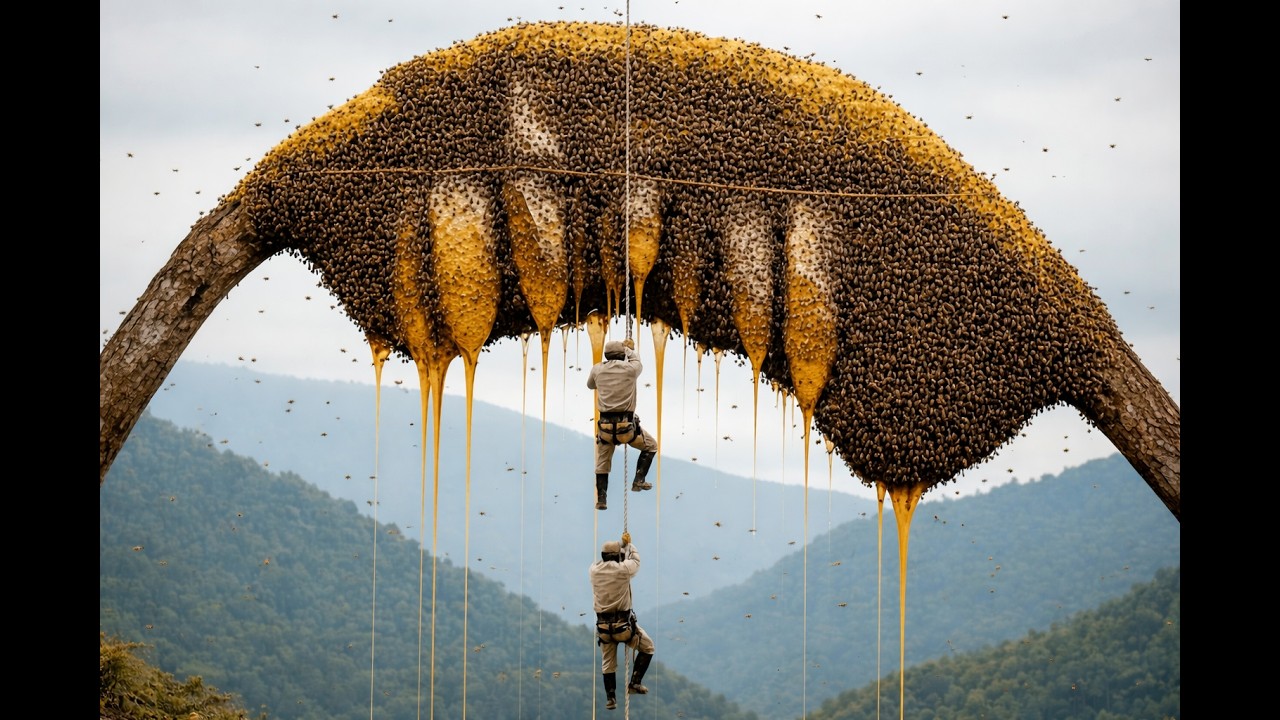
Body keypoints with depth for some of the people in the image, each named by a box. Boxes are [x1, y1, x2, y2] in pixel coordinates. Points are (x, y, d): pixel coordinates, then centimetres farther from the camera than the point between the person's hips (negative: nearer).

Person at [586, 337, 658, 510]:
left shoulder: (597, 369, 3)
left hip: (605, 425, 2)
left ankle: (601, 500, 13)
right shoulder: (630, 369, -4)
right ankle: (638, 481, 12)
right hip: (626, 424, -2)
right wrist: (629, 348, 38)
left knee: (602, 462, 18)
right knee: (650, 446, 22)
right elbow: (637, 362, 22)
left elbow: (590, 385, 26)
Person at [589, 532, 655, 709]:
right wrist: (629, 544, 25)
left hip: (604, 624, 4)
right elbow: (635, 560, 7)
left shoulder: (594, 570, -3)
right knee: (648, 648, 16)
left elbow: (603, 559, 19)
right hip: (624, 623, -4)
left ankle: (610, 698, 17)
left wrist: (622, 544, 28)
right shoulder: (623, 569, -15)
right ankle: (634, 683, 9)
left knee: (608, 662, 17)